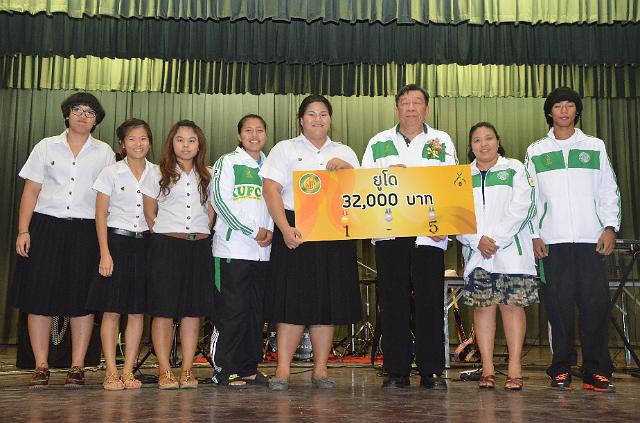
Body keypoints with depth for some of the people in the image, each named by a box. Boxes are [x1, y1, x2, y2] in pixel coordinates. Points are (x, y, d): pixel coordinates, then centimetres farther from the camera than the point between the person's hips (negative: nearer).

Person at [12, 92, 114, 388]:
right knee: (40, 298, -1)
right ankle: (41, 368, 7)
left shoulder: (104, 152, 11)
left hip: (86, 232, 0)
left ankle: (77, 367, 7)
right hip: (46, 227, 0)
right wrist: (23, 231, -2)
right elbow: (31, 190, 7)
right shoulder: (46, 147, 11)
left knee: (81, 300, 0)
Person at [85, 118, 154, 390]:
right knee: (112, 310, -2)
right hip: (117, 241, -3)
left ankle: (128, 372, 10)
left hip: (145, 244, 3)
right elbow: (101, 215, -2)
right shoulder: (111, 173, 0)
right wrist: (105, 253, -9)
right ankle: (111, 373, 5)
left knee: (137, 311, 3)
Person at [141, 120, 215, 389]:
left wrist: (200, 234, 7)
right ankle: (165, 372, 5)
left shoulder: (207, 176, 13)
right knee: (163, 311, -3)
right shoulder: (157, 174, 6)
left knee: (193, 311, 3)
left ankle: (187, 371, 10)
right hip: (167, 246, -2)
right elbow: (149, 214, 8)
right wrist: (163, 235, 4)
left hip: (199, 247, 3)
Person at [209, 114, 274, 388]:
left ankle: (249, 368, 16)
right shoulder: (227, 162, 4)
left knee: (256, 311, 7)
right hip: (233, 248, -5)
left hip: (261, 250, 5)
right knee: (232, 309, -6)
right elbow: (219, 199, -7)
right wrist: (253, 231, -11)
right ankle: (225, 370, 2)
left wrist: (270, 231, 1)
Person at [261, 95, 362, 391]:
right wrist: (285, 229, -15)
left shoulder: (344, 153, 21)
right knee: (293, 299, -7)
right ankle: (283, 369, -2)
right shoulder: (285, 149, 11)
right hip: (295, 231, -3)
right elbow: (271, 190, -2)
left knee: (328, 300, 2)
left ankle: (320, 369, 9)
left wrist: (346, 167, -7)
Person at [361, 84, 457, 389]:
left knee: (430, 301, -2)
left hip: (428, 233, -1)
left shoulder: (442, 141, 13)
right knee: (392, 301, 1)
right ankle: (396, 371, 8)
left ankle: (432, 371, 7)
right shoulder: (378, 143, 16)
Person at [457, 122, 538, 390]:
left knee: (512, 304, -4)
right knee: (481, 306, 0)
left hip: (511, 250, -2)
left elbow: (521, 208, -3)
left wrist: (496, 239, -11)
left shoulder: (514, 169, 9)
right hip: (476, 252, 2)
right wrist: (478, 240, -10)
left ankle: (515, 369, 0)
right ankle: (487, 369, 4)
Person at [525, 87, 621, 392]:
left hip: (591, 239, 1)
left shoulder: (595, 147, 14)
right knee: (559, 304, -2)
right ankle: (561, 369, 7)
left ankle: (596, 371, 4)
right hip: (552, 241, 0)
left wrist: (610, 226, -2)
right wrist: (534, 235, 0)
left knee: (595, 302, -4)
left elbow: (609, 191, 10)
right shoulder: (536, 152, 13)